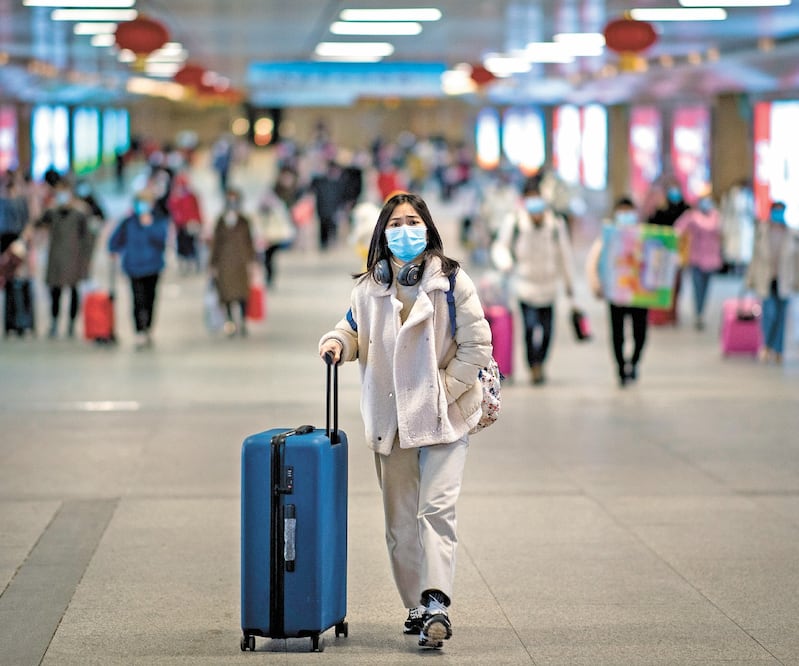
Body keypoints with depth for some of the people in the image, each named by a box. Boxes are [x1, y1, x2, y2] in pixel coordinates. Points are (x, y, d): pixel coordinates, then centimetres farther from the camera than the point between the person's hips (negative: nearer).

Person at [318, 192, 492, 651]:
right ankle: (418, 608, 20)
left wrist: (440, 392, -11)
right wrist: (337, 341, -3)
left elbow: (477, 347, -6)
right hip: (390, 420, 5)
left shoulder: (451, 281, -6)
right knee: (400, 520, 9)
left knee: (437, 508, -16)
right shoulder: (368, 288, 6)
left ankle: (436, 603, -21)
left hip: (444, 416, -4)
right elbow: (355, 330, 21)